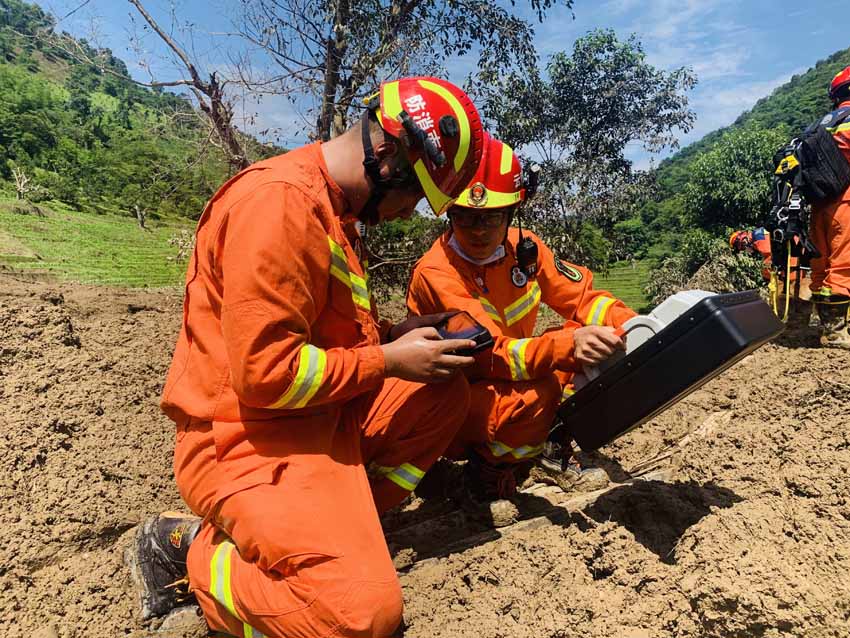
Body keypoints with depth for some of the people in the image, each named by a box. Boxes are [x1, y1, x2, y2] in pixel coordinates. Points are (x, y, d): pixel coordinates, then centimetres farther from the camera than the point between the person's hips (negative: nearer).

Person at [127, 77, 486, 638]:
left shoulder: (331, 205, 11)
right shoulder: (281, 200, -22)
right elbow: (265, 371, -25)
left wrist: (392, 335, 6)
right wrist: (387, 360, -14)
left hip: (319, 413, 10)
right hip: (250, 438, -10)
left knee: (446, 395, 9)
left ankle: (343, 521, 4)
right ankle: (186, 551, 1)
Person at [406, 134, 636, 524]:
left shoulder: (522, 247, -6)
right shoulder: (435, 273, -26)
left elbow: (582, 295, -2)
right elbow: (492, 354, -34)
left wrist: (633, 326, -21)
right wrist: (568, 345, -49)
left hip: (514, 376, 6)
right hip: (453, 409, -6)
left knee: (594, 340, -8)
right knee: (536, 397, -35)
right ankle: (486, 479, -3)